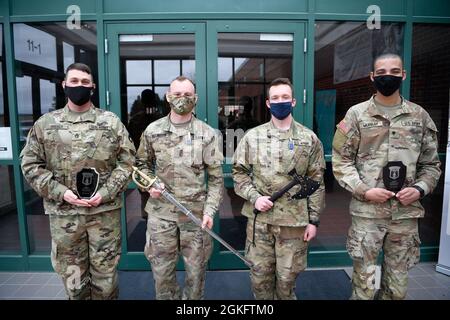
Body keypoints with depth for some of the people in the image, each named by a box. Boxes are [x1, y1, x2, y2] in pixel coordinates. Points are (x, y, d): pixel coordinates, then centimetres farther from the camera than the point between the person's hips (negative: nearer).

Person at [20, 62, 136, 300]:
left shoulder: (111, 122, 2)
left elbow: (127, 160, 0)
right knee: (72, 276, 14)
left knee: (105, 273, 12)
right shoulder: (45, 124, 4)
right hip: (63, 212, 1)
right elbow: (30, 165, 4)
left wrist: (106, 193, -11)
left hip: (105, 210, -1)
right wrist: (60, 192, -9)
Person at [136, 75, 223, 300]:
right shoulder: (152, 131, 2)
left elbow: (216, 178, -1)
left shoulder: (207, 134, -2)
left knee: (196, 270, 13)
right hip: (161, 213, 1)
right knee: (162, 271, 13)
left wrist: (210, 210, -9)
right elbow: (142, 164, 14)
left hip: (196, 213, -1)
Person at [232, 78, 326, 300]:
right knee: (260, 275, 14)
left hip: (294, 220, 0)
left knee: (287, 277, 12)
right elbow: (239, 172, 5)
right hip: (259, 219, 1)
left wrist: (313, 220, 0)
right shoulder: (252, 137, 2)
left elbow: (316, 181, 3)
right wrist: (254, 197, -11)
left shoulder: (309, 139, 2)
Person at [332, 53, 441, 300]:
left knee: (397, 286, 16)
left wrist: (420, 189, -6)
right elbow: (341, 160, -2)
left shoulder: (420, 116, 8)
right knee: (365, 284, 7)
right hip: (367, 212, -2)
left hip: (406, 213, 3)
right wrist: (364, 191, -13)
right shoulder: (356, 114, 0)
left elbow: (430, 163, 13)